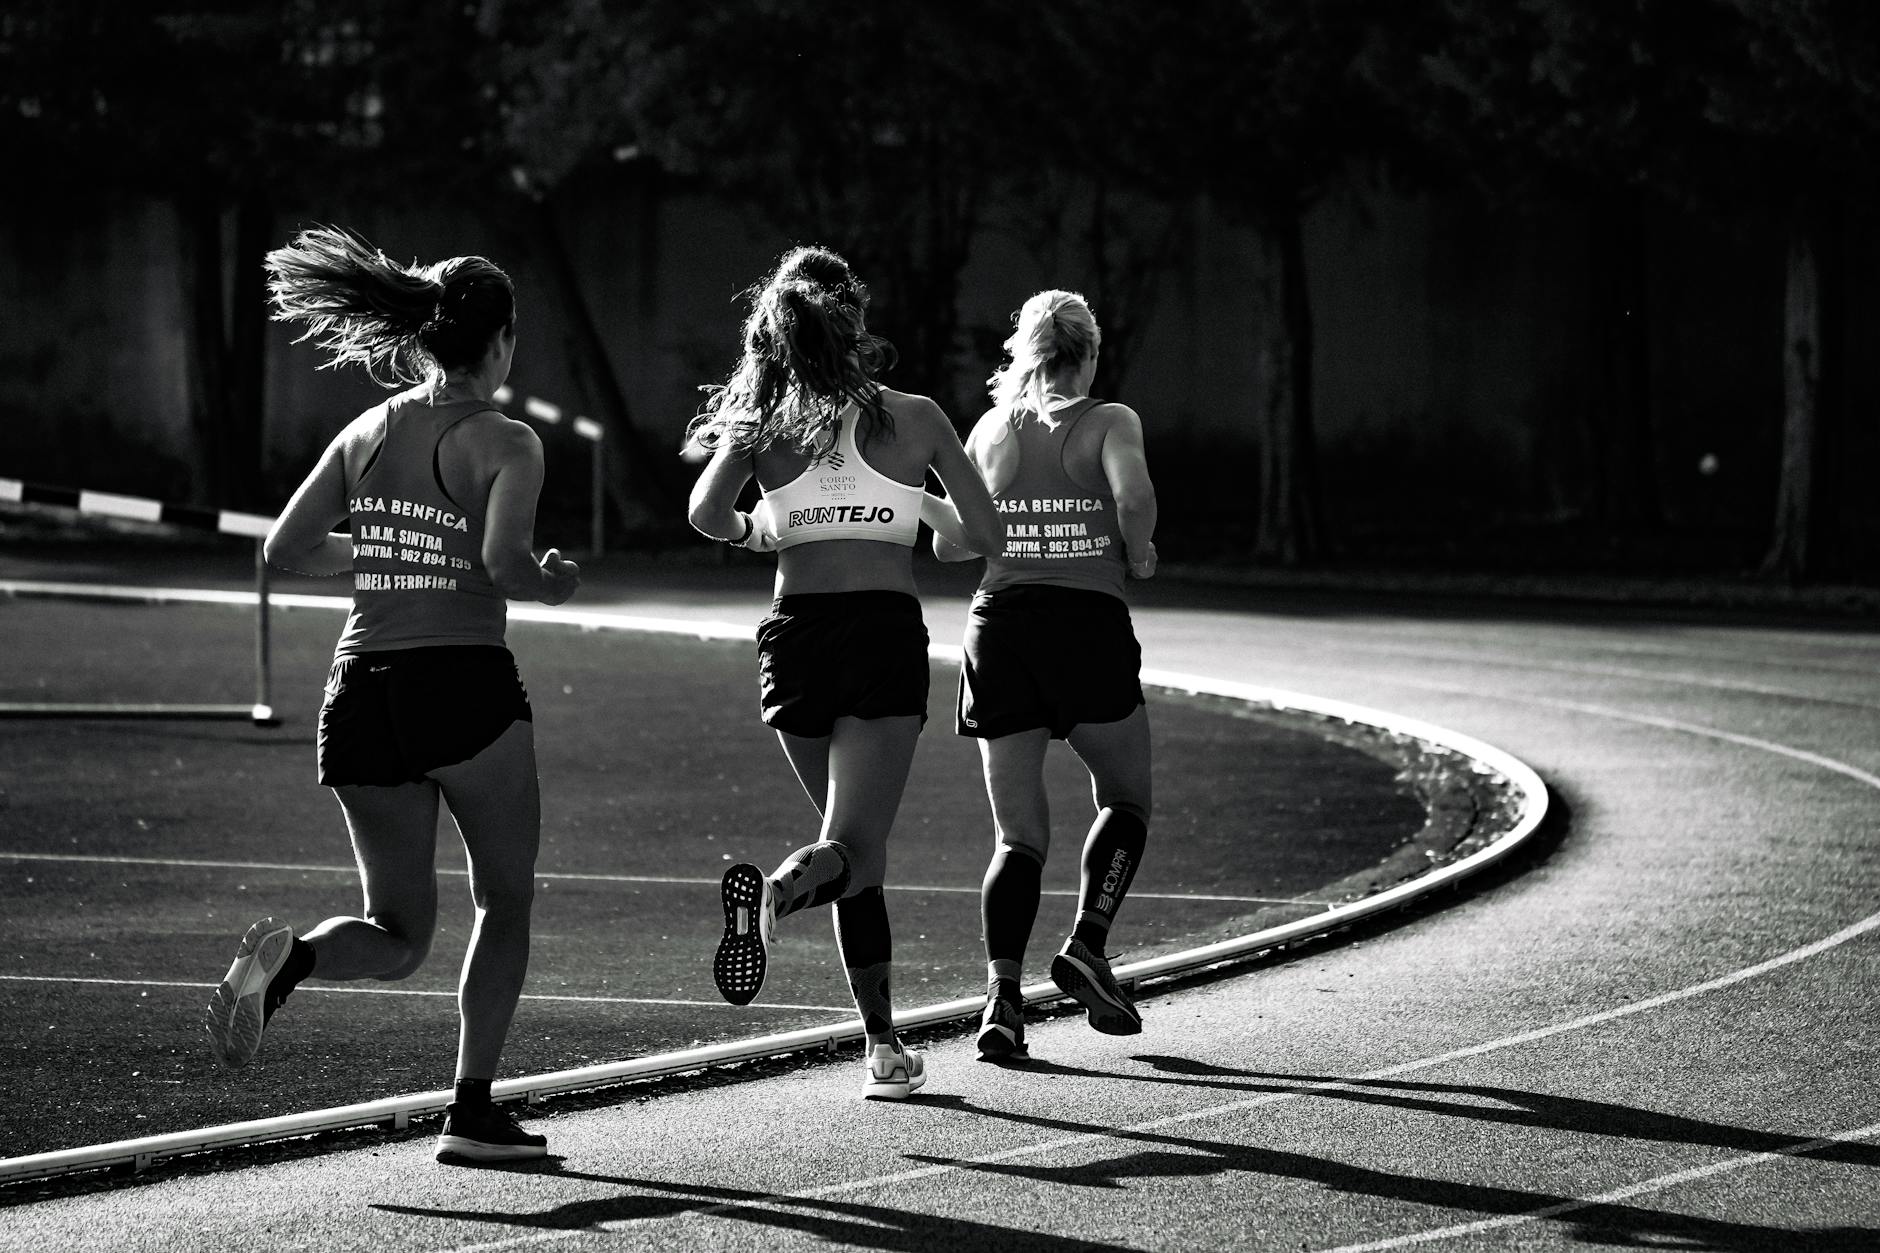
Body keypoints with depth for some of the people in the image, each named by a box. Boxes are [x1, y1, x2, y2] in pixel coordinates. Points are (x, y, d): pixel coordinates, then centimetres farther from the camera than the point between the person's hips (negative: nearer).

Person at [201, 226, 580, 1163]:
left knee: (398, 934, 13)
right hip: (464, 683, -5)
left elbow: (285, 548, 10)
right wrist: (555, 583, 1)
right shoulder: (504, 445, -6)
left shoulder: (367, 434, 10)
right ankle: (472, 1112, 8)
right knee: (505, 900, 15)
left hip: (361, 692, 5)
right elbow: (504, 565, -20)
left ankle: (284, 957, -19)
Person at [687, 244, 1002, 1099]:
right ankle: (775, 892, -44)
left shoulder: (762, 422, 5)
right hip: (886, 633, -3)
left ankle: (884, 1044, 15)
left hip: (795, 635, 3)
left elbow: (706, 514, -9)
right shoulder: (913, 419, 3)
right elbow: (984, 533, 6)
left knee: (859, 845, 16)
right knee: (852, 847, -10)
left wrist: (755, 532, 13)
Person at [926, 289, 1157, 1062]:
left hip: (1001, 622, 3)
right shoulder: (1109, 422, 1)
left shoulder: (992, 429, 12)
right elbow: (1134, 493, -18)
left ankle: (1002, 990, -15)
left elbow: (948, 542, 13)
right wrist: (1138, 552, 1)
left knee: (1018, 834, 5)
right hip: (1089, 622, -3)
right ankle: (1087, 947, -1)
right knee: (1125, 801, 19)